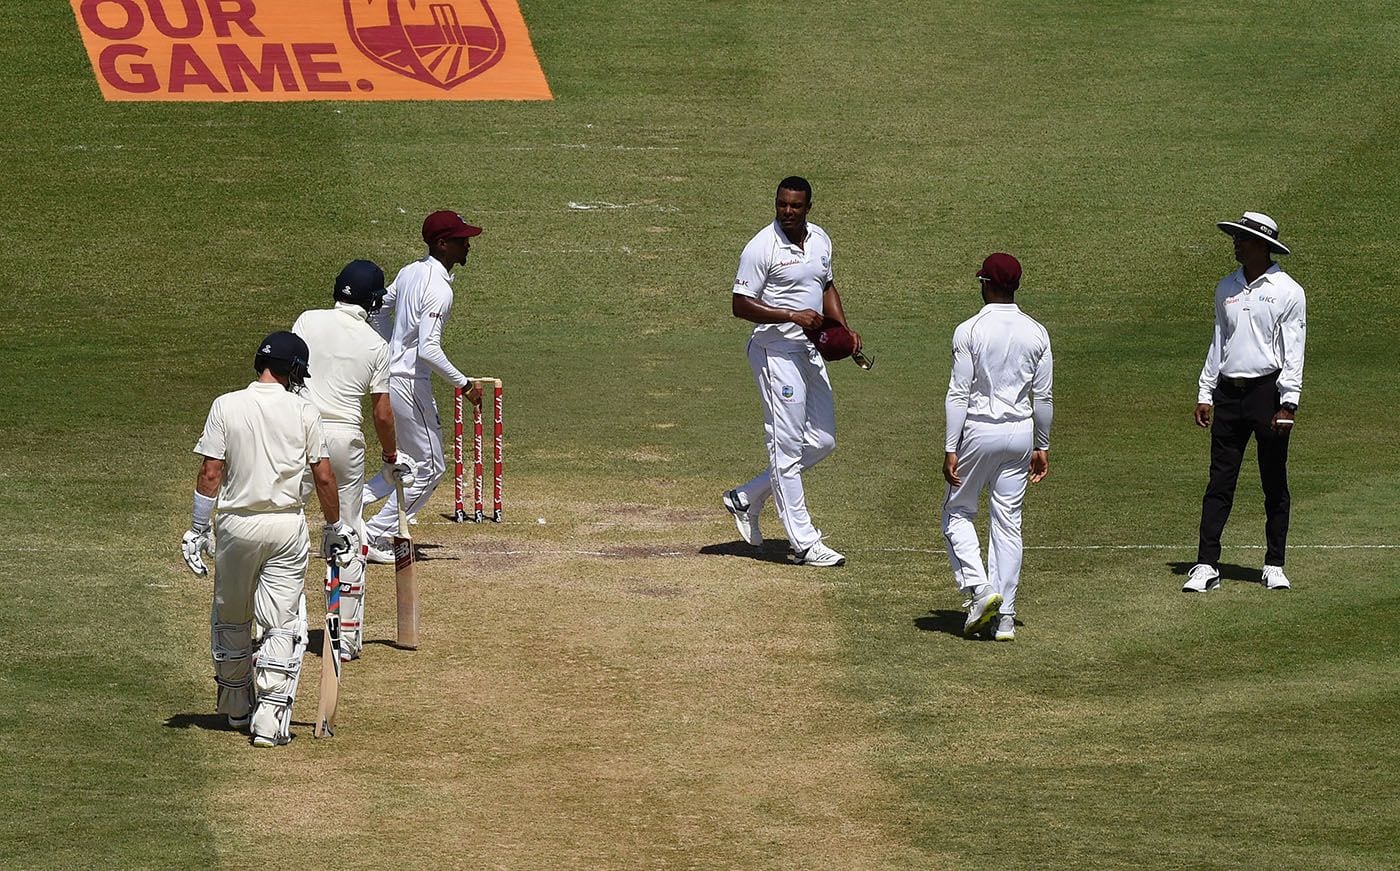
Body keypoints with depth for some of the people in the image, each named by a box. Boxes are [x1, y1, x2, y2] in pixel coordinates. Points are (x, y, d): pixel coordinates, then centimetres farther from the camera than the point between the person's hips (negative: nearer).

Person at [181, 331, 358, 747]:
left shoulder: (226, 406, -4)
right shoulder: (303, 411, -3)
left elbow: (210, 473, -6)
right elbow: (323, 478, -1)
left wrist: (197, 530, 0)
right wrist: (335, 528, 12)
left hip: (237, 523, 1)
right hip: (288, 525, -1)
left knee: (230, 618, 19)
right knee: (282, 623, 2)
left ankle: (236, 707, 32)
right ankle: (270, 719, -6)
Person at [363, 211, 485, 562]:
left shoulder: (410, 272, 7)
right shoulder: (439, 289, -21)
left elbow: (378, 312, 19)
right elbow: (428, 349, -28)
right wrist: (465, 384, -21)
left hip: (389, 373, 9)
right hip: (410, 384, -9)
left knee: (415, 461, 20)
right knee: (430, 467, 2)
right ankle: (374, 538, 4)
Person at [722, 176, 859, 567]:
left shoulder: (820, 239, 8)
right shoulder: (762, 248, -14)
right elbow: (740, 305, -15)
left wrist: (844, 329, 7)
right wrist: (792, 315, -22)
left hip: (810, 351, 8)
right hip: (775, 352, -8)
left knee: (821, 441, 10)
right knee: (787, 445, -4)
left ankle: (747, 499, 22)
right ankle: (805, 543, -2)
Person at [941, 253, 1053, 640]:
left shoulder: (969, 330, -11)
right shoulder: (1036, 333, 2)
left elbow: (959, 394, -12)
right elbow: (1044, 396, 4)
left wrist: (950, 449, -9)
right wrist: (1041, 447, 14)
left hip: (978, 431, -4)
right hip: (1020, 433, 4)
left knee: (958, 512, 13)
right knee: (1008, 522, 9)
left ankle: (979, 588, -7)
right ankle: (1005, 617, 7)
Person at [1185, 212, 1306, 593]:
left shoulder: (1287, 291, -3)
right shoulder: (1227, 288, 12)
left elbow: (1293, 351, -6)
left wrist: (1288, 404, -12)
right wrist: (1205, 394, 12)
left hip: (1268, 391, -4)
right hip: (1229, 391, 4)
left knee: (1275, 485, 3)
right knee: (1219, 482, 0)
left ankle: (1274, 565, 11)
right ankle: (1206, 565, -2)